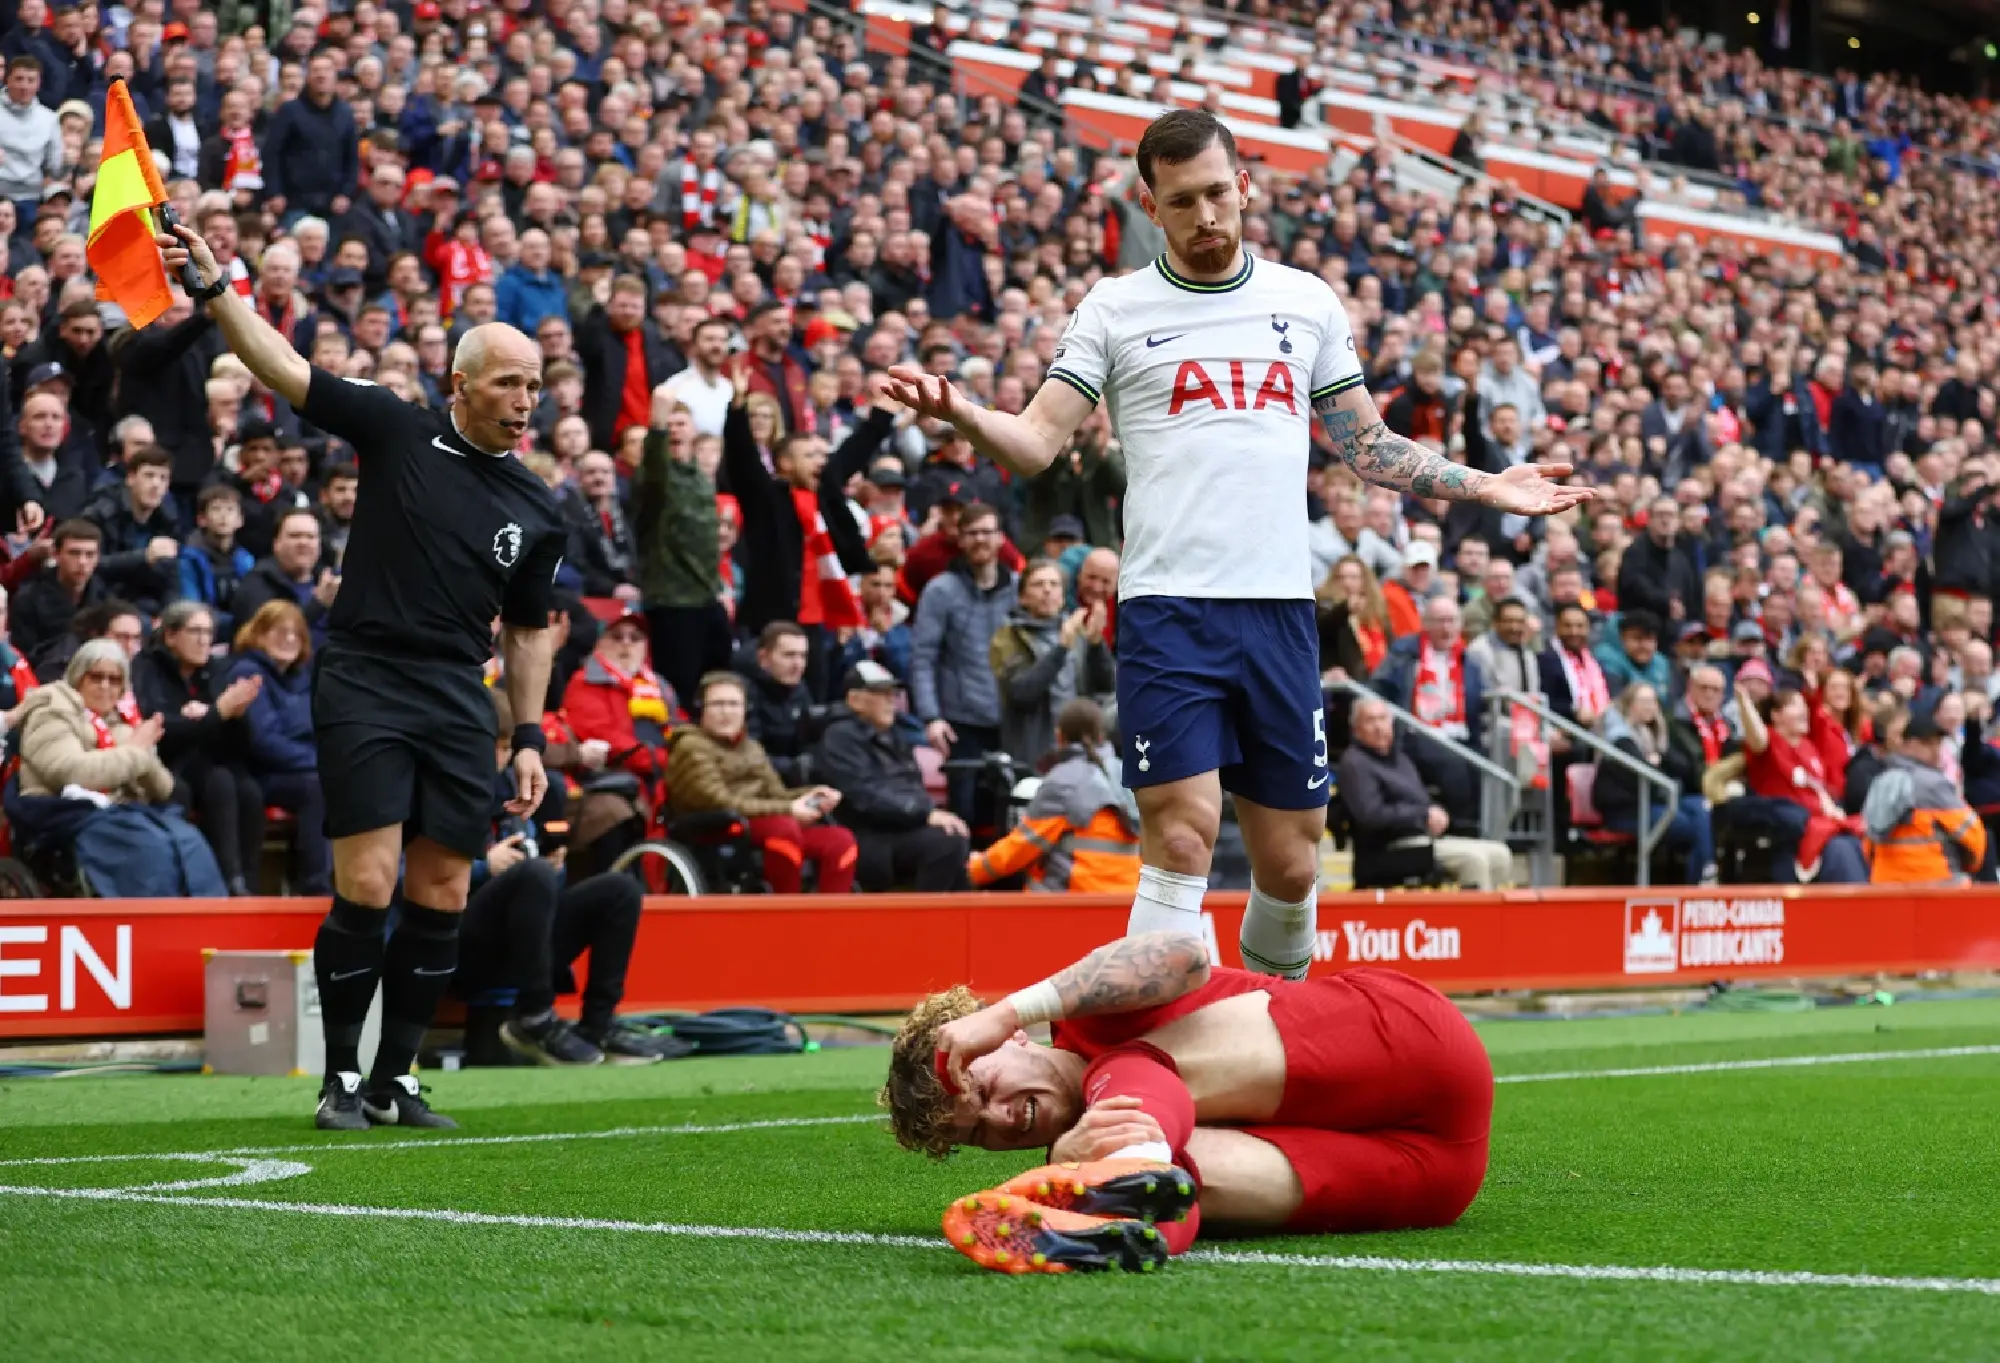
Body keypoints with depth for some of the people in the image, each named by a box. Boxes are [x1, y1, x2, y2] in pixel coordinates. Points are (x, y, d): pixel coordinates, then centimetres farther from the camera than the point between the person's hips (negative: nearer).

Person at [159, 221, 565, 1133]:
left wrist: (530, 735, 11)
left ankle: (395, 1082, 16)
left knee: (441, 897, 3)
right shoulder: (397, 431, -1)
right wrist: (212, 287, -18)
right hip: (364, 686, -4)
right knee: (365, 888, -10)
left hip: (459, 706, 4)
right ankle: (341, 1078, 3)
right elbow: (283, 369, -6)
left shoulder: (537, 510, 9)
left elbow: (529, 630, 18)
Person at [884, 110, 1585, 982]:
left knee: (1290, 867, 5)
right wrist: (959, 413, -20)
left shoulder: (1307, 302, 13)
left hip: (1280, 608, 3)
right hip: (1169, 607, -3)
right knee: (1183, 838, -15)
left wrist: (1486, 487, 12)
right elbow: (1036, 444, -1)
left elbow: (1367, 446, 20)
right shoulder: (1116, 308, 6)